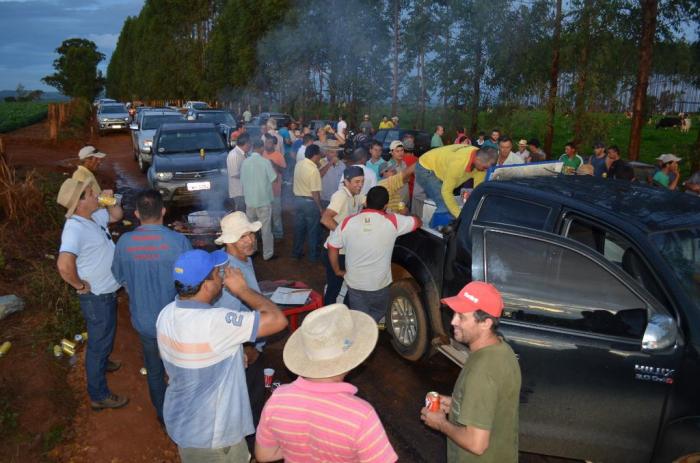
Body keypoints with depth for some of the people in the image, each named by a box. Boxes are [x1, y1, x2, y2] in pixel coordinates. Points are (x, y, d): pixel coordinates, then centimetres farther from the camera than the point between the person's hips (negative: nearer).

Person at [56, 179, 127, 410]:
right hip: (97, 297, -9)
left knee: (105, 337, 31)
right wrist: (80, 285, -26)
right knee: (99, 341, 6)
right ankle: (99, 395, 21)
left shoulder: (94, 216, -2)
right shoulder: (75, 229, -30)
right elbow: (64, 265, -43)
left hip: (107, 292, 9)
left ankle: (101, 362, 57)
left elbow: (117, 215, 17)